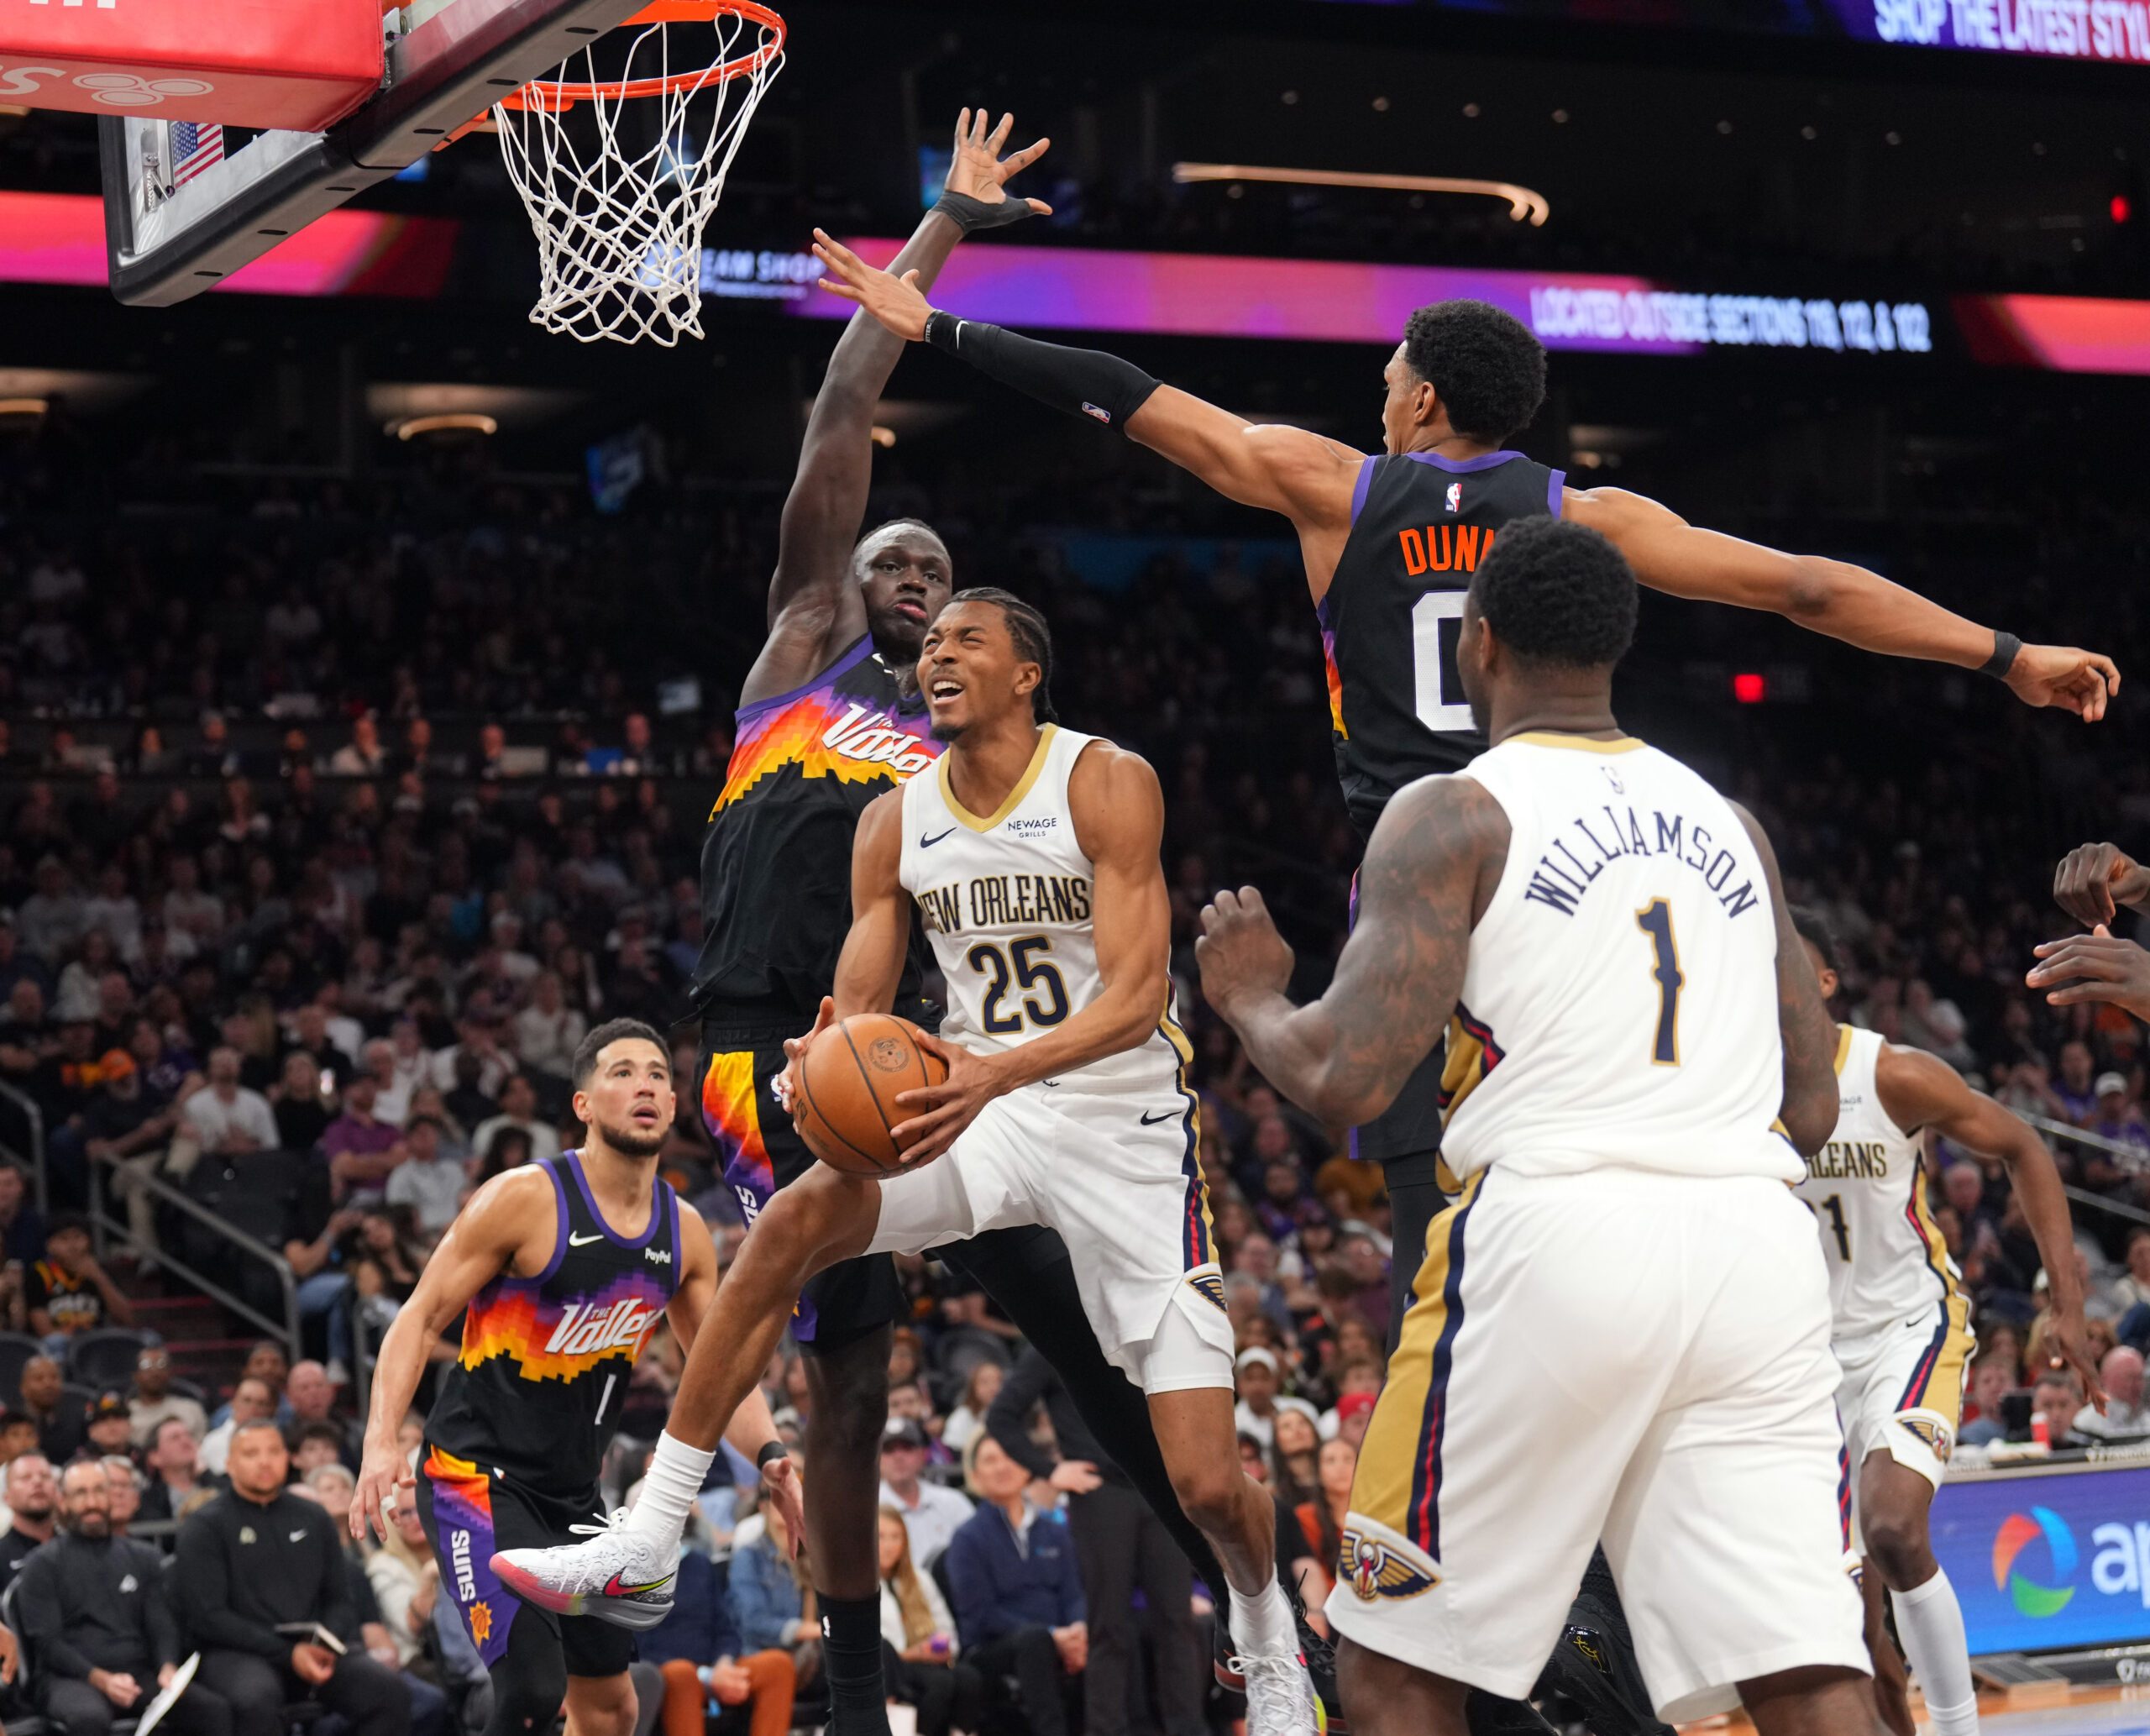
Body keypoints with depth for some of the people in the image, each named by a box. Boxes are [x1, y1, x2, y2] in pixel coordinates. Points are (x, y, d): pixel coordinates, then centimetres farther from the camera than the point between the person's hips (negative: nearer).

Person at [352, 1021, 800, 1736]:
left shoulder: (685, 1233, 4)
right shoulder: (526, 1198, -14)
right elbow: (421, 1318, -12)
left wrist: (770, 1455, -5)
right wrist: (382, 1441, -25)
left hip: (572, 1490, 7)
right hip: (476, 1473, -7)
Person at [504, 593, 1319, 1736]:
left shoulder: (1108, 785, -14)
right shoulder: (895, 825, 2)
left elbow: (1139, 992, -22)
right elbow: (859, 1009, 4)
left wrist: (1000, 1073, -39)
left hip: (1121, 1121, -4)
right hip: (981, 1102, 4)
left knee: (1207, 1483, -7)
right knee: (791, 1222, -25)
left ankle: (1267, 1639, 28)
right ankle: (650, 1534, -17)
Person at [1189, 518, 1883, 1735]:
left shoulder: (1453, 817, 2)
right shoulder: (1729, 824, 19)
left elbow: (1348, 1083, -7)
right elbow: (1813, 1111, 18)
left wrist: (1251, 1001, 13)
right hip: (1758, 1237, 5)